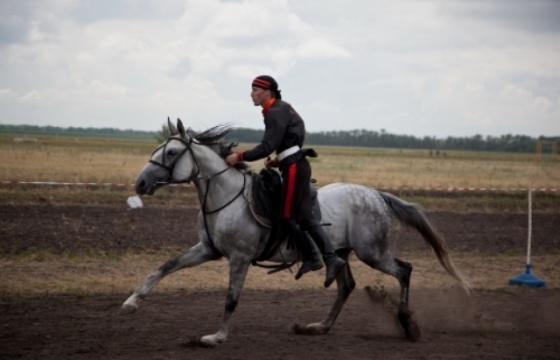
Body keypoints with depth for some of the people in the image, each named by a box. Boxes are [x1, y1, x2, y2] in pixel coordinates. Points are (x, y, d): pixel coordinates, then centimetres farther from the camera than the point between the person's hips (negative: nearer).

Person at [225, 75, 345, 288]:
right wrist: (276, 161, 10)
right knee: (305, 218, 5)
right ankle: (331, 259, -1)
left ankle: (311, 258, 2)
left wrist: (240, 157, -16)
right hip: (296, 165, 10)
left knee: (287, 217, -4)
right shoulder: (280, 110, 19)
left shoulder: (275, 113, -12)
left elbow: (267, 146, -21)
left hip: (294, 167, -10)